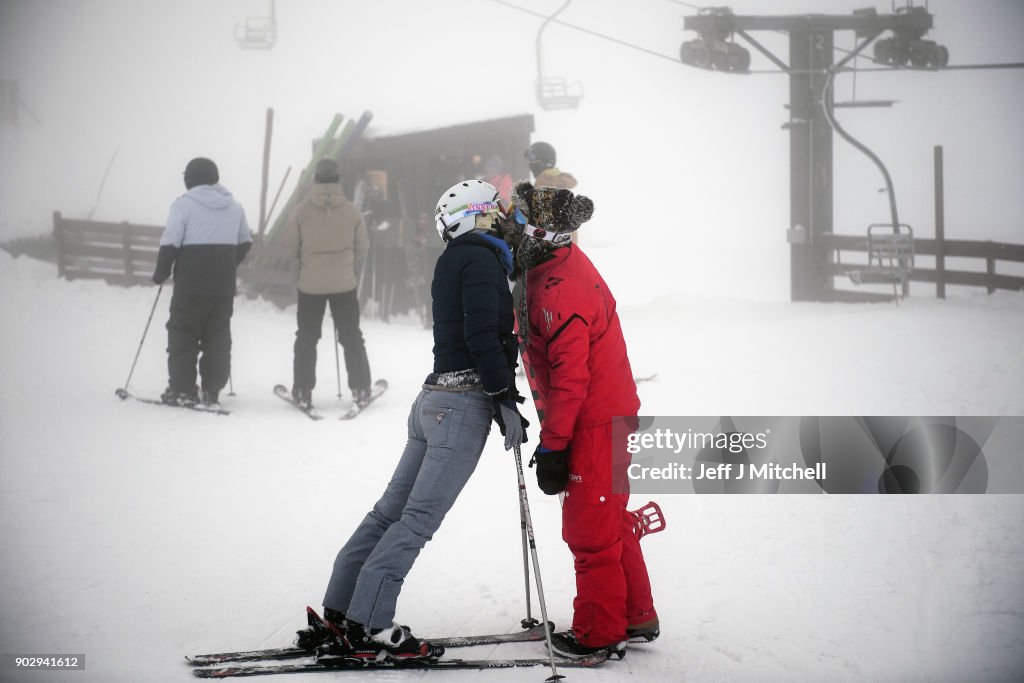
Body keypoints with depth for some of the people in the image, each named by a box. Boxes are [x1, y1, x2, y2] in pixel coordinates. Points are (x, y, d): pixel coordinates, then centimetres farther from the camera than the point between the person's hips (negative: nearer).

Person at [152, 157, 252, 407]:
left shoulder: (184, 204, -8)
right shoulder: (234, 207, 10)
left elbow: (170, 243, -12)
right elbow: (245, 243, 17)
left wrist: (161, 273, -1)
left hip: (191, 284, -5)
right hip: (224, 284, 5)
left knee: (182, 333, 3)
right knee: (218, 335, 10)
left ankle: (182, 389, 0)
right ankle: (212, 391, 9)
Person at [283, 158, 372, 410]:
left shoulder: (302, 211, -11)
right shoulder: (352, 211, -7)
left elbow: (290, 246, -3)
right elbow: (362, 248, 2)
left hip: (310, 285, -1)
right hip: (345, 284, 1)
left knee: (306, 339, 11)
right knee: (352, 337, 12)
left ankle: (303, 392, 8)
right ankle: (360, 389, 12)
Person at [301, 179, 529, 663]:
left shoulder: (454, 262, 21)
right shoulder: (480, 259, -8)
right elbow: (481, 336, -17)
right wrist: (505, 401, -16)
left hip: (435, 400, 9)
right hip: (464, 403, -9)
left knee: (392, 511, 9)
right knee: (417, 519, -11)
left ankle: (339, 616, 10)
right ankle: (366, 627, -14)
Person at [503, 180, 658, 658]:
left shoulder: (559, 291, -24)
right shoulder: (563, 265, 9)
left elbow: (569, 377, -24)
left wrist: (551, 446, -20)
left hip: (594, 425, -10)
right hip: (609, 415, 10)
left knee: (589, 530, 0)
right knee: (609, 523, 19)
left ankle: (599, 634, 11)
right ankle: (636, 617, 29)